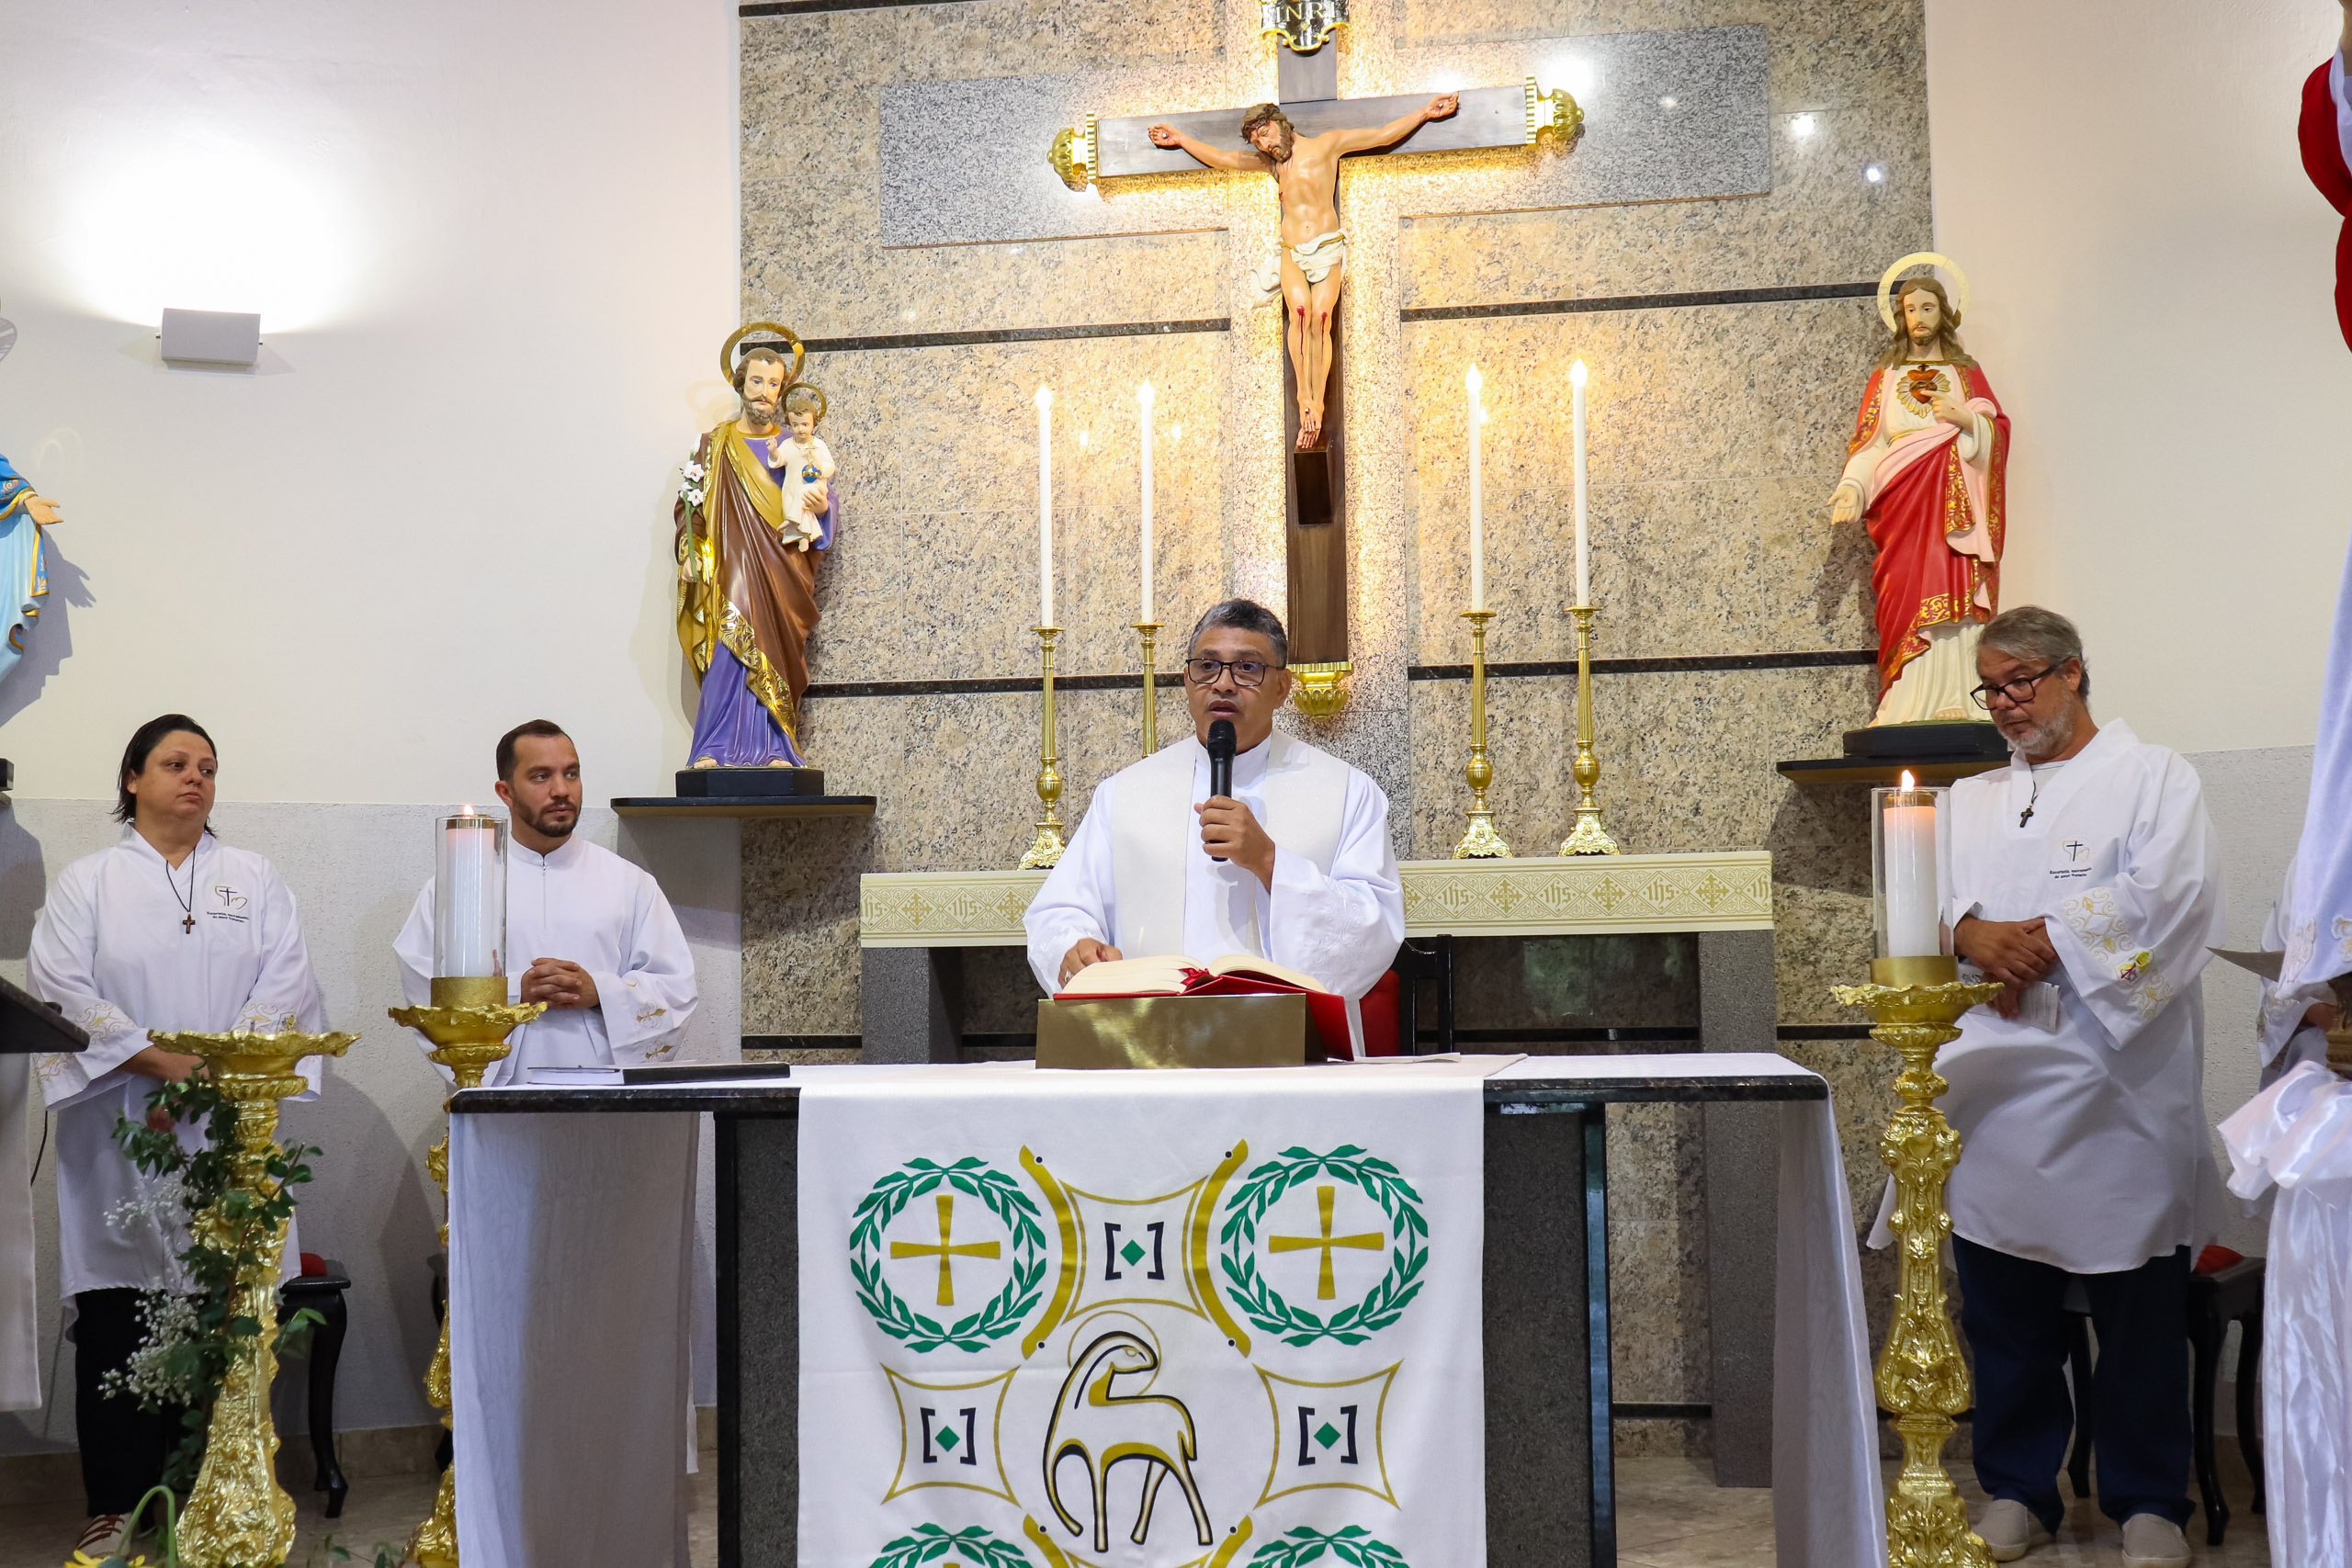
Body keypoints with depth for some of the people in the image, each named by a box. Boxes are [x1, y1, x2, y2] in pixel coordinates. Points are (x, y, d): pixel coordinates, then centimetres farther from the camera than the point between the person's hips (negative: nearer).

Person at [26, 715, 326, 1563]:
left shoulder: (254, 879, 13)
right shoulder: (86, 882, 9)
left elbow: (285, 984, 2)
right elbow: (61, 990, -3)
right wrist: (165, 1064, -14)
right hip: (121, 1135, -1)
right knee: (117, 1324, 1)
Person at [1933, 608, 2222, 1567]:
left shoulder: (2153, 777, 6)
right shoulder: (1970, 799, 20)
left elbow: (2163, 894, -10)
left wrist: (2038, 939, -11)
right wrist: (1973, 934, -13)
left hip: (2116, 1086, -4)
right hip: (1996, 1087, 4)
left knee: (2139, 1308, 2)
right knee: (2003, 1304, 7)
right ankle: (2017, 1488, 19)